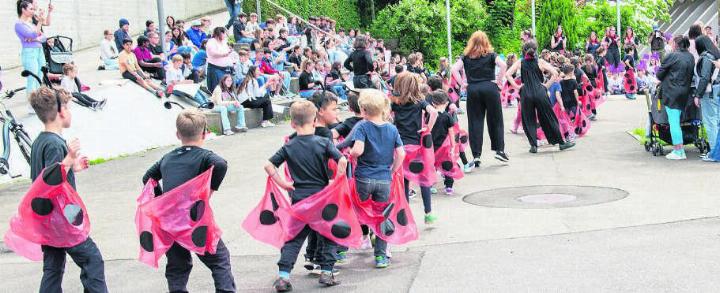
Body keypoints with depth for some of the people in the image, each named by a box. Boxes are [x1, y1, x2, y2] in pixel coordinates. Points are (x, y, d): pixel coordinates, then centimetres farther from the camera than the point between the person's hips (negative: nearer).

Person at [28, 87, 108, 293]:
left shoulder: (39, 141, 11)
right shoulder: (55, 144, -18)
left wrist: (71, 168, 19)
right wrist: (68, 160, -30)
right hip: (62, 219, -9)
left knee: (53, 268, 11)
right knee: (92, 258, -2)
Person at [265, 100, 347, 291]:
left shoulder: (289, 148, 0)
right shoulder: (323, 143, -5)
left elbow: (269, 166, -3)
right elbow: (342, 161, -15)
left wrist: (282, 183, 3)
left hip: (298, 199, 2)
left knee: (293, 238, 8)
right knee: (328, 235, 15)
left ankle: (283, 275, 1)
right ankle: (326, 272, 12)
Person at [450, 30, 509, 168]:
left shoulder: (466, 57, 7)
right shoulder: (490, 55, 3)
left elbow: (454, 69, -4)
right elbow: (502, 65, -13)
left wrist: (463, 83, 0)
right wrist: (498, 80, -4)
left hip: (472, 90, 1)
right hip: (489, 88, -1)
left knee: (475, 122, 3)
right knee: (495, 120, 9)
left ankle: (476, 155, 1)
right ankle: (499, 150, 9)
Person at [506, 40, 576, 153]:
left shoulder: (520, 63, 5)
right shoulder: (540, 62, 3)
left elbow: (507, 74, -3)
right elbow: (555, 73, -3)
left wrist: (517, 87, 0)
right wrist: (546, 86, 4)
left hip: (526, 94, 0)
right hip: (540, 93, 0)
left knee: (529, 120, 11)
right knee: (549, 118, 8)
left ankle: (533, 145, 5)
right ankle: (561, 142, 14)